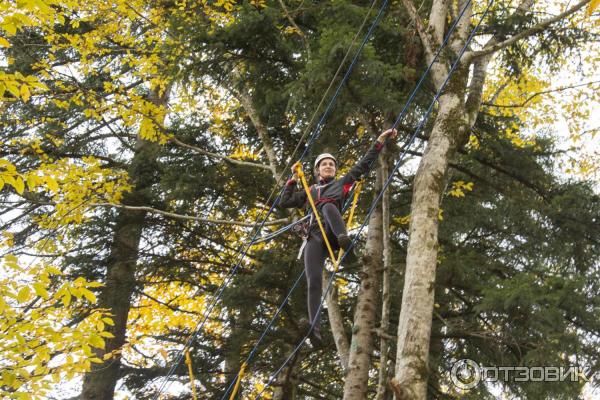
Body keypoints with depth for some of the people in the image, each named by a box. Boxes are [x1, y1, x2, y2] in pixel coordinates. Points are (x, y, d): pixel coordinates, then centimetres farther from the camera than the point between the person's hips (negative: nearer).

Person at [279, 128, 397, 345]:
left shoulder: (342, 183, 27)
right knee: (314, 281, -19)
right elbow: (284, 202, 28)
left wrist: (380, 141, 21)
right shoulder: (309, 192, 33)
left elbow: (364, 163, 24)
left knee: (328, 206, -33)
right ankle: (314, 326, -29)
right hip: (314, 237, 2)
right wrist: (294, 179, 24)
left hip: (332, 233, -1)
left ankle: (344, 240, -57)